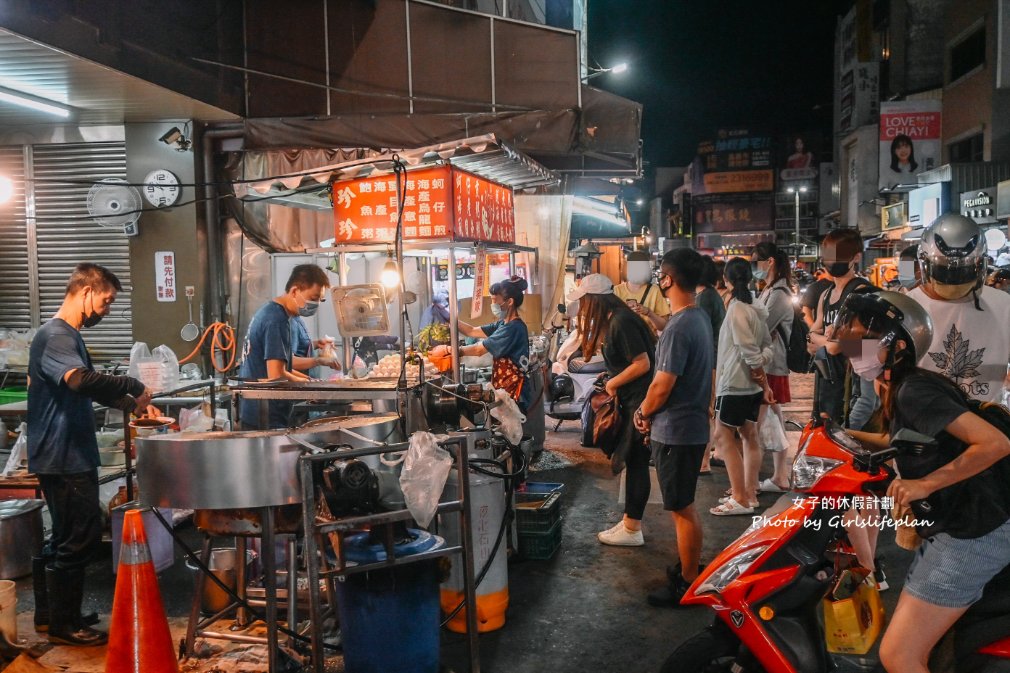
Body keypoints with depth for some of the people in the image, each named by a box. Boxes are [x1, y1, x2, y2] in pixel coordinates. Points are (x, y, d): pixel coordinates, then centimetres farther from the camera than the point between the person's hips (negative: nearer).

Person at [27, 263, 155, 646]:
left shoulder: (68, 336, 16)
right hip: (64, 459, -11)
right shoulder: (54, 336, -18)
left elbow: (88, 388, 26)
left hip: (70, 456, 11)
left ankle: (49, 613, 30)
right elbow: (81, 380, -37)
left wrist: (133, 406, 15)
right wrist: (133, 386, -26)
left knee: (63, 538, 18)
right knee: (79, 540, -3)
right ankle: (63, 625, 9)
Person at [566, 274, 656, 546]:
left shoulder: (622, 322, -19)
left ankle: (632, 531, 10)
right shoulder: (614, 319, 10)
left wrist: (612, 384, -12)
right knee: (633, 462, 15)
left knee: (636, 463, 0)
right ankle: (629, 522, 25)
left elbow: (642, 364, -22)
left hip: (641, 402, -9)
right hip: (631, 401, 9)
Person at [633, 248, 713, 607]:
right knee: (685, 505, 22)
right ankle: (690, 566, 35)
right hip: (694, 425, 10)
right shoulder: (700, 318, 7)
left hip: (675, 431, -10)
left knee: (683, 509, 2)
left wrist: (644, 412, -4)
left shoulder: (678, 328, -23)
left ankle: (688, 583, 13)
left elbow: (662, 386, -22)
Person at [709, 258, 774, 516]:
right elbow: (766, 346, 8)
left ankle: (740, 499, -3)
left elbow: (750, 352, -19)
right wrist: (763, 382, 1)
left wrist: (763, 381, -8)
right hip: (752, 385, 8)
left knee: (723, 436, -3)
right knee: (749, 436, 11)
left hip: (735, 383, -8)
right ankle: (749, 494, 18)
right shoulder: (757, 309, 7)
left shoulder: (737, 308, -16)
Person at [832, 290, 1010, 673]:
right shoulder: (898, 389, 10)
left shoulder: (914, 390, -20)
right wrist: (845, 435, 16)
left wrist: (924, 484, -22)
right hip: (949, 529, 10)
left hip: (970, 536, -10)